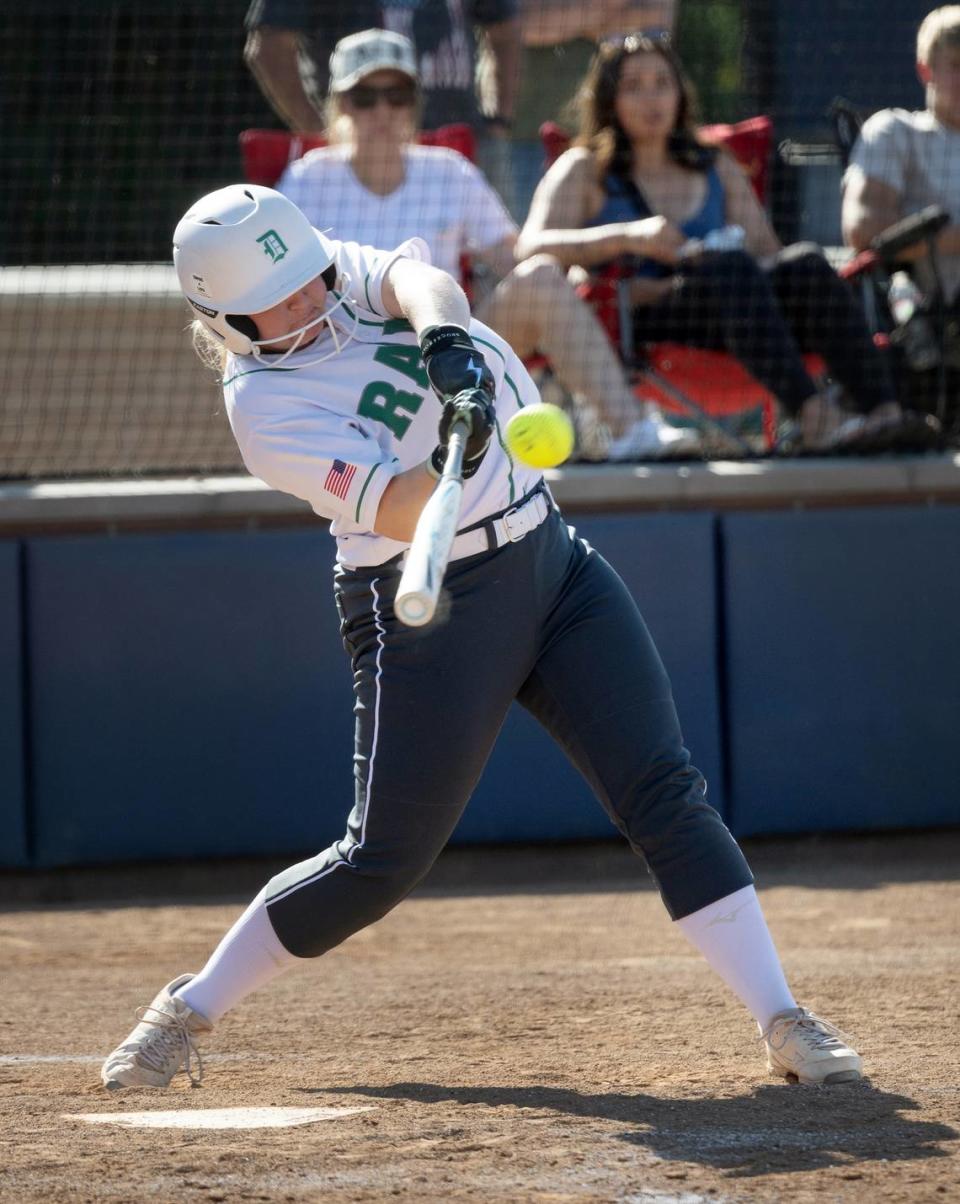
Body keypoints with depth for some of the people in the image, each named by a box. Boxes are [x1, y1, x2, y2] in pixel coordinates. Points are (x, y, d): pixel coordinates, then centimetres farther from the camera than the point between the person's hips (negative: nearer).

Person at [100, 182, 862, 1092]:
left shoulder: (343, 270, 1)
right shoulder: (266, 409, -16)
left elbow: (416, 278, -22)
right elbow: (402, 516, -25)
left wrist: (442, 332, -43)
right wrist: (457, 450, -44)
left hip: (551, 564, 5)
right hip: (433, 612, -5)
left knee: (664, 793, -5)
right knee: (383, 859, -2)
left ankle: (782, 1022, -5)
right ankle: (190, 1009, 17)